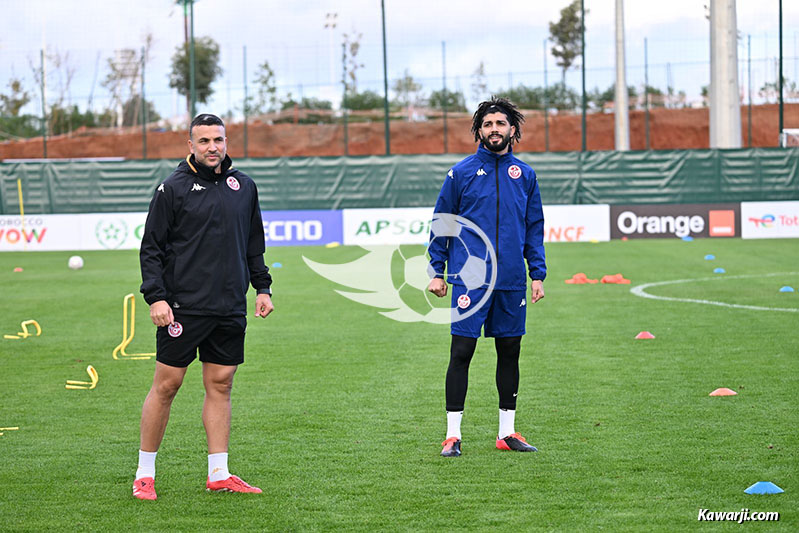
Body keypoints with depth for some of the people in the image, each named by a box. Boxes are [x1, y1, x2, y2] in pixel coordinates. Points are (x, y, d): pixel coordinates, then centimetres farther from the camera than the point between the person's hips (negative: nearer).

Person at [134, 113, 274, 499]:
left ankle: (219, 474, 12)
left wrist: (262, 287, 14)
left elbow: (254, 245, 21)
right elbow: (151, 247, -3)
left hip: (230, 309, 5)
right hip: (183, 305, -4)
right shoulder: (173, 188, -3)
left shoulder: (243, 186, 11)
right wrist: (155, 296, -12)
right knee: (166, 384, -1)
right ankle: (145, 473, 8)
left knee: (220, 385, 7)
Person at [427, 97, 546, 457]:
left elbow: (534, 228, 13)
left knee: (509, 352, 9)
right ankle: (452, 434, 1)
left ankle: (507, 432, 18)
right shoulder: (461, 173, 1)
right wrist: (436, 272, -1)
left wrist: (538, 274, 7)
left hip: (512, 281, 3)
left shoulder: (525, 174, 10)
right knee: (461, 352, -5)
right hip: (469, 279, -3)